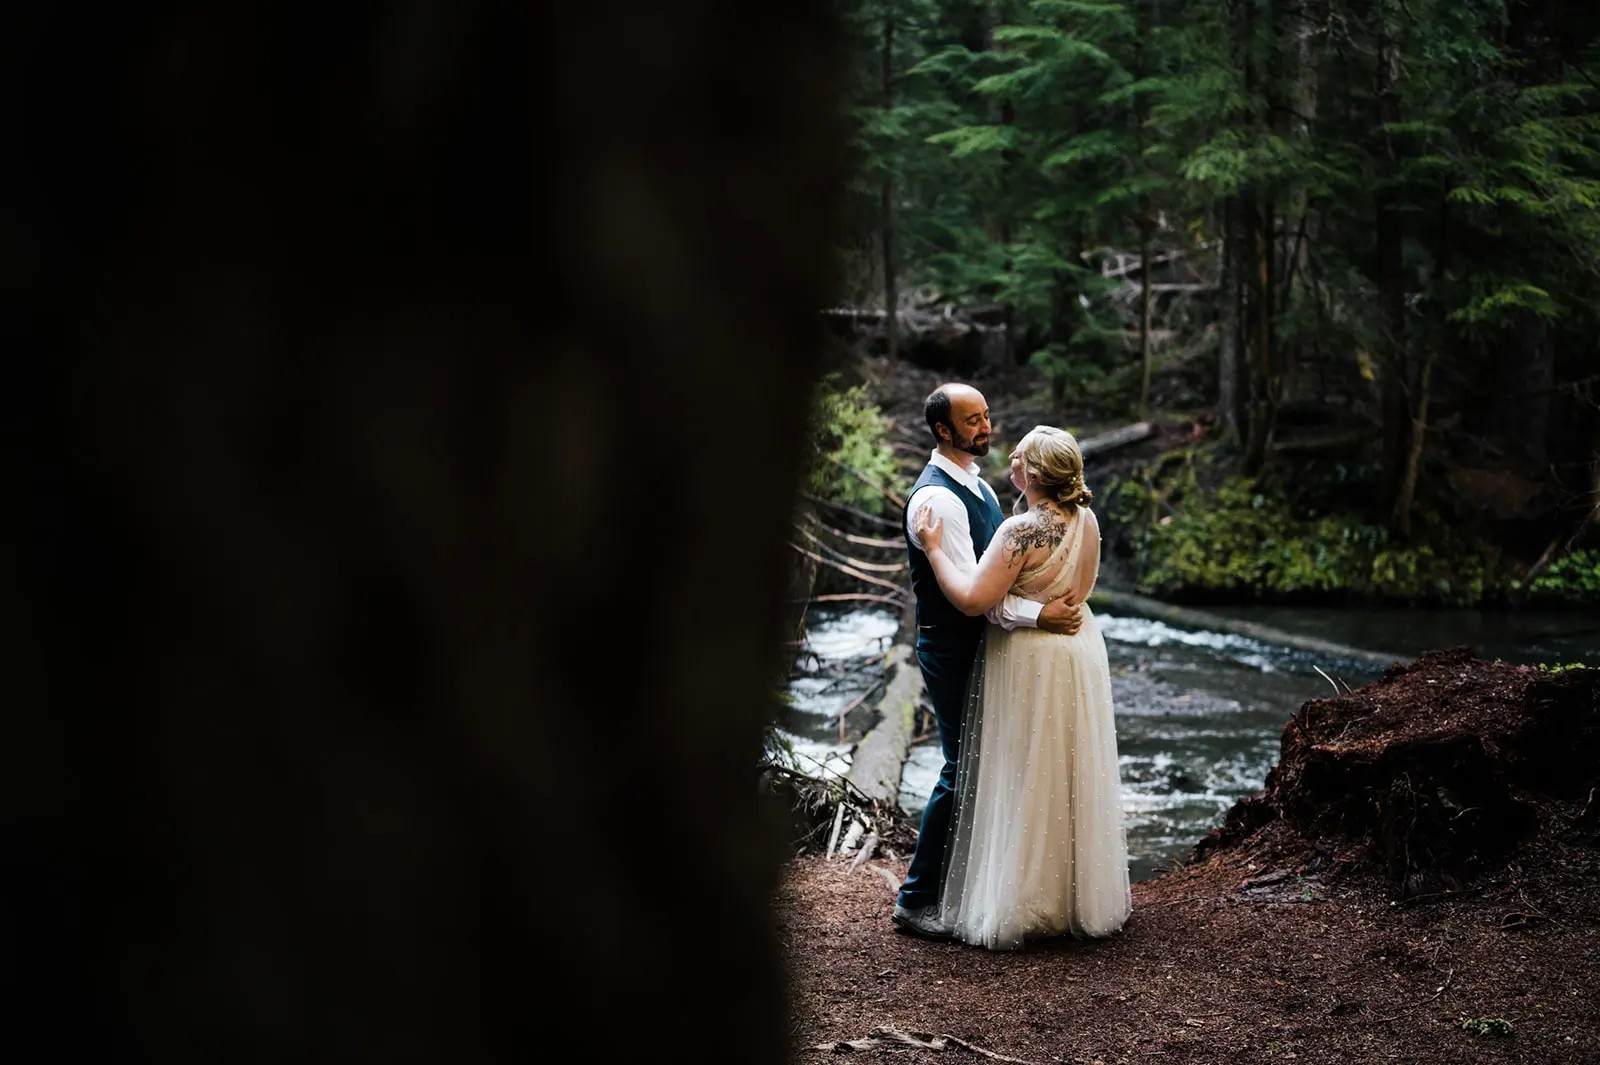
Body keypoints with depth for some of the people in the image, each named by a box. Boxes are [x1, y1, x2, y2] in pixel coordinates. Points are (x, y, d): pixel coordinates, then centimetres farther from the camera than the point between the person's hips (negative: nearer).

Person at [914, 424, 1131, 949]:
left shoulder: (1023, 530, -24)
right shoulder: (1086, 520, 0)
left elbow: (972, 599, -25)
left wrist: (935, 547, -17)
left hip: (1031, 663, -8)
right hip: (1082, 648, 8)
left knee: (1025, 784, 1)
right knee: (1075, 775, 17)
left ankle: (1019, 907, 8)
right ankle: (1083, 894, 27)